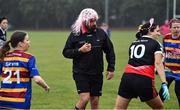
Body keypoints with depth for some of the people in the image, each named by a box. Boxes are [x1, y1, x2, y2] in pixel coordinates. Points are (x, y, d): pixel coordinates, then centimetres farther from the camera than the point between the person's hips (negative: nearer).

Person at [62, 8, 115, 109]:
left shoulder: (101, 33, 0)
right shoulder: (75, 34, -6)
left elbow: (110, 51, 10)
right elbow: (66, 52, 0)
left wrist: (111, 68, 7)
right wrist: (79, 51, -16)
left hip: (97, 74, 3)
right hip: (81, 73, -3)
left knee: (95, 101, 7)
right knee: (85, 98, -17)